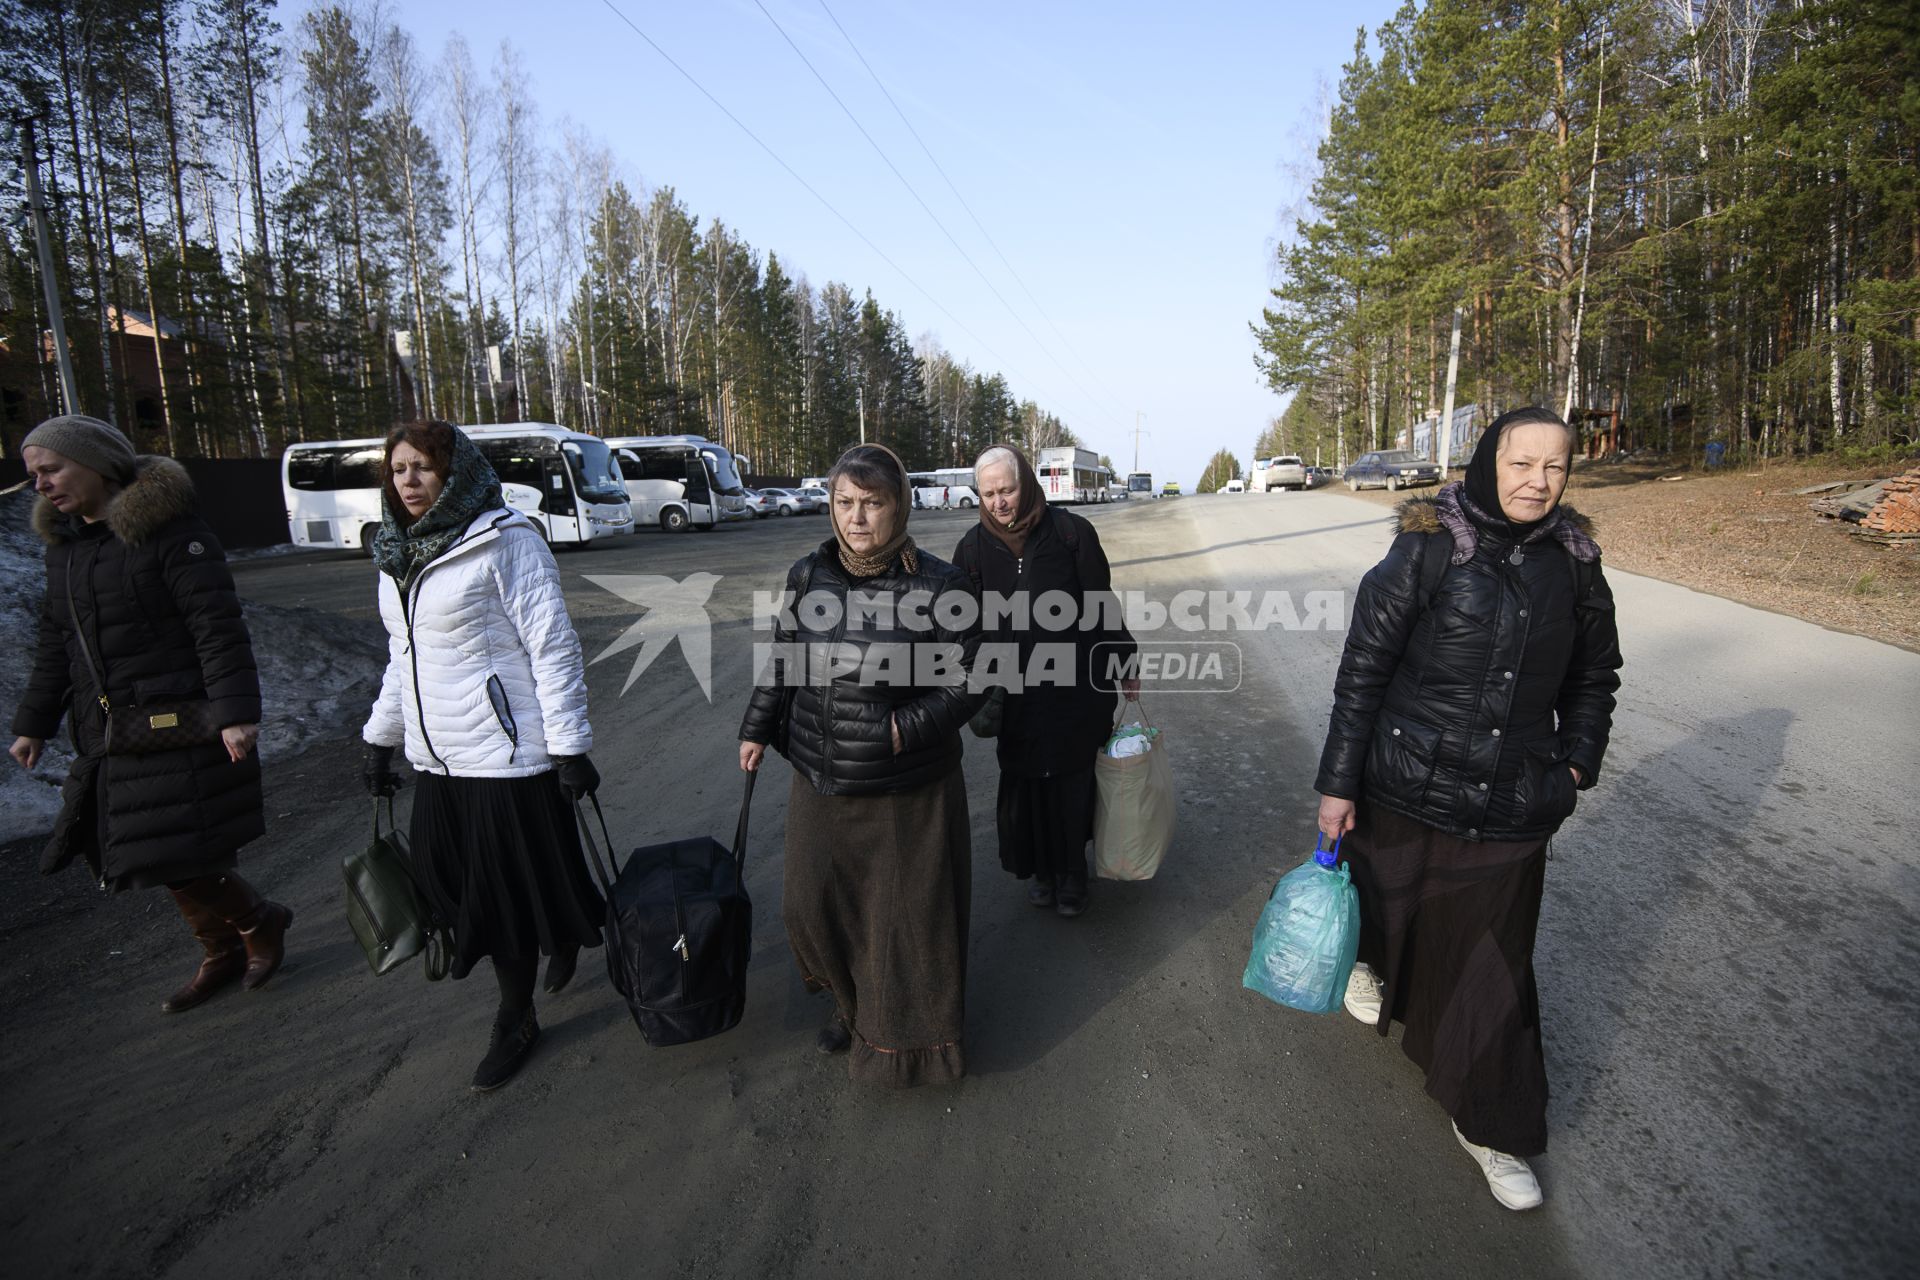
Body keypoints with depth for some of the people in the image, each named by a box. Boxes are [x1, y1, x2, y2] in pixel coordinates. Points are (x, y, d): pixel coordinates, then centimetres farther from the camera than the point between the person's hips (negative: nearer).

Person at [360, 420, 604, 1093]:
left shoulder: (504, 539, -11)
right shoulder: (399, 554, 11)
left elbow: (553, 645, -14)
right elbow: (403, 657, 20)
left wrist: (569, 746, -17)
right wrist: (379, 740, 20)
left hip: (507, 753, -7)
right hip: (438, 758, 7)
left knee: (508, 892, 4)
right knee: (456, 881, 12)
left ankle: (515, 1022, 26)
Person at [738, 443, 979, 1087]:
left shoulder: (939, 586, -14)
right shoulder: (807, 576, -1)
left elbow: (966, 682, -10)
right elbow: (781, 661, 11)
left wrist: (908, 728, -20)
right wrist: (758, 729, 13)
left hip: (909, 791, -4)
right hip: (820, 782, 4)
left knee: (908, 913, 12)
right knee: (815, 904, 17)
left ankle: (905, 1033, 40)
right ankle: (851, 1002, 48)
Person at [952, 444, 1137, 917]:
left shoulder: (1071, 532, -8)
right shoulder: (973, 547, -1)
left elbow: (1102, 606, -1)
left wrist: (1125, 666, 5)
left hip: (1076, 687, -2)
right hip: (1015, 695, 2)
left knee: (1072, 781, 7)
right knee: (1026, 783, 10)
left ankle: (1072, 873, 29)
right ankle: (1041, 869, 32)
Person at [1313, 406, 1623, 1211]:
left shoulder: (1574, 563, -1)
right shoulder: (1426, 550, -13)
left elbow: (1594, 675, 14)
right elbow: (1362, 668, -12)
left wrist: (1575, 765, 8)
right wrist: (1338, 783, -12)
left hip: (1510, 807, 3)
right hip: (1408, 786, -2)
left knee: (1493, 965, 10)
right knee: (1388, 903, 21)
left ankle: (1488, 1127, 30)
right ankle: (1369, 963, 59)